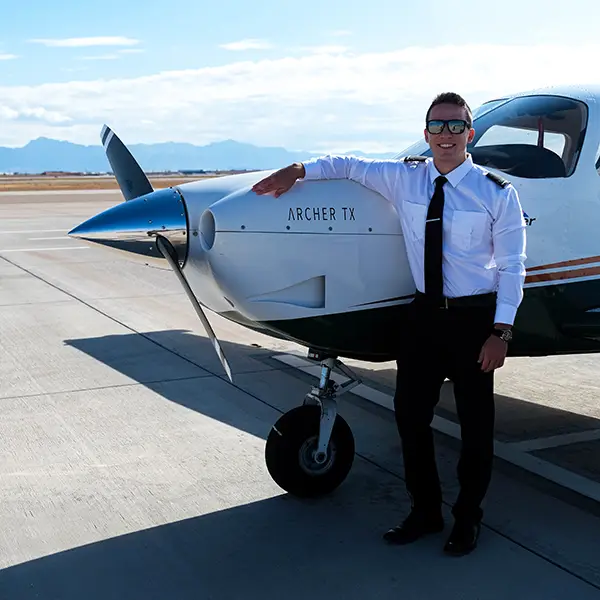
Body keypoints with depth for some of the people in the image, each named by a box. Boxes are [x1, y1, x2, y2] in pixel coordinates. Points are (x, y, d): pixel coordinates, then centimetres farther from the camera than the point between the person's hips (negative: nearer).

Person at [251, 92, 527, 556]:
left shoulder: (498, 193, -7)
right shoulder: (404, 178, 1)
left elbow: (511, 266, -7)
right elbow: (350, 165, 15)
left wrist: (501, 331, -11)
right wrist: (298, 170, 4)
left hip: (475, 317, -3)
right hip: (425, 313, 4)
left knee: (475, 422, 7)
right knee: (410, 414, 8)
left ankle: (468, 518, 26)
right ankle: (425, 511, 28)